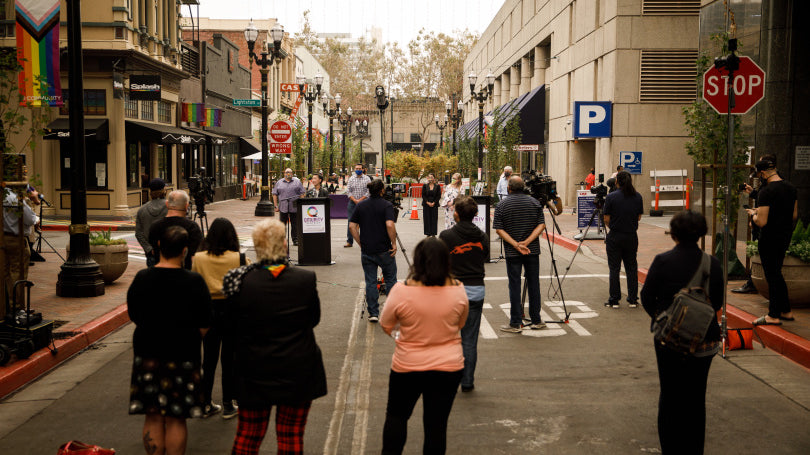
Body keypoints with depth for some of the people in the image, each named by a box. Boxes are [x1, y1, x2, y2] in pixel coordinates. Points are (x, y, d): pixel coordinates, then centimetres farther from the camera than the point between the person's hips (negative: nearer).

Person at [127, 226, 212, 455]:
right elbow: (204, 327, -7)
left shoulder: (141, 279, -5)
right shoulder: (194, 282, -12)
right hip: (183, 356, -2)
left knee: (152, 417, 11)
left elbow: (134, 316, 7)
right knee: (176, 419, 7)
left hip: (147, 353, 2)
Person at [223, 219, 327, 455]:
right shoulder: (306, 279, -14)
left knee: (247, 436, 16)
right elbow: (314, 318, 0)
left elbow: (233, 323, -3)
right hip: (298, 373, 0)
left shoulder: (242, 282, -15)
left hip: (254, 372, 0)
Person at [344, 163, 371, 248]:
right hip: (352, 202, 2)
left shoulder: (367, 179, 1)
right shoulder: (351, 179, 8)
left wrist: (360, 200, -11)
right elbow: (348, 191, 5)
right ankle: (349, 241, 4)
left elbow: (368, 191, -3)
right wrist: (354, 200, -8)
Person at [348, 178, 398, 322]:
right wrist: (394, 243, -13)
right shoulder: (386, 205, -8)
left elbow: (352, 226, 3)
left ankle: (373, 313, 8)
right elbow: (390, 225, -22)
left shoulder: (361, 206, 5)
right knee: (390, 279, 11)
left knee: (370, 282, 8)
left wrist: (361, 243, 8)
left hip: (366, 251, 3)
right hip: (384, 250, -3)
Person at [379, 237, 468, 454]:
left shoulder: (401, 291, -18)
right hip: (449, 366, 2)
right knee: (437, 423, 10)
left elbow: (386, 326, -3)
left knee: (396, 415, 21)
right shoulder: (458, 290, -10)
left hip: (407, 367, -1)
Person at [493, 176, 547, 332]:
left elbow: (499, 229, -10)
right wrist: (527, 242, -10)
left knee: (514, 285, 2)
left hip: (512, 253, -2)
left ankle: (515, 323, 4)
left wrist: (516, 245, -13)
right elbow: (541, 225, -4)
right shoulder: (535, 202, 2)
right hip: (532, 251, 2)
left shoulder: (502, 206, -5)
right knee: (533, 284, 11)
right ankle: (536, 321, 18)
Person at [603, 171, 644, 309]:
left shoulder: (611, 197, -11)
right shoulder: (637, 197, 0)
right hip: (632, 236, 3)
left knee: (614, 269, 4)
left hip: (615, 237, -3)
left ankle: (614, 300, 7)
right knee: (632, 268, 11)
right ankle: (633, 300, 15)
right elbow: (639, 217, 8)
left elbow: (606, 219, -7)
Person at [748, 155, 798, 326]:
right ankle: (785, 311, 26)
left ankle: (774, 316, 8)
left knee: (772, 275, 0)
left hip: (770, 238, -8)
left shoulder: (766, 192, -21)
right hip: (786, 235, 8)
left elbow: (762, 222, -24)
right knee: (776, 273, 19)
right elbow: (794, 215, 13)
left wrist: (753, 214, -4)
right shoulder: (791, 188, 6)